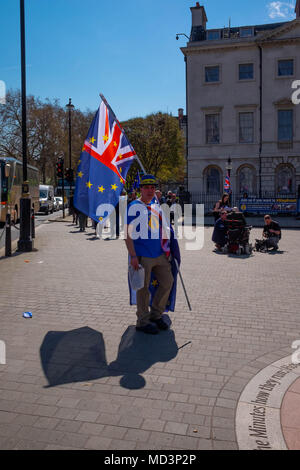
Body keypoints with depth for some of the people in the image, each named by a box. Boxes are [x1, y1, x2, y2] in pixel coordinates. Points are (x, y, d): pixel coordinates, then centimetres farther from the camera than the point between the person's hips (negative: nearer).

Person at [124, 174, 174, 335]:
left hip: (159, 255, 8)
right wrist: (133, 256, -18)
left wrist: (164, 249, 18)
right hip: (142, 256, -7)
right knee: (143, 289, 1)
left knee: (167, 282, 11)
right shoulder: (134, 206, -8)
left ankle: (156, 315, 28)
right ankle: (143, 322, 16)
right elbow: (128, 233, -13)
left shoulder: (156, 206, 14)